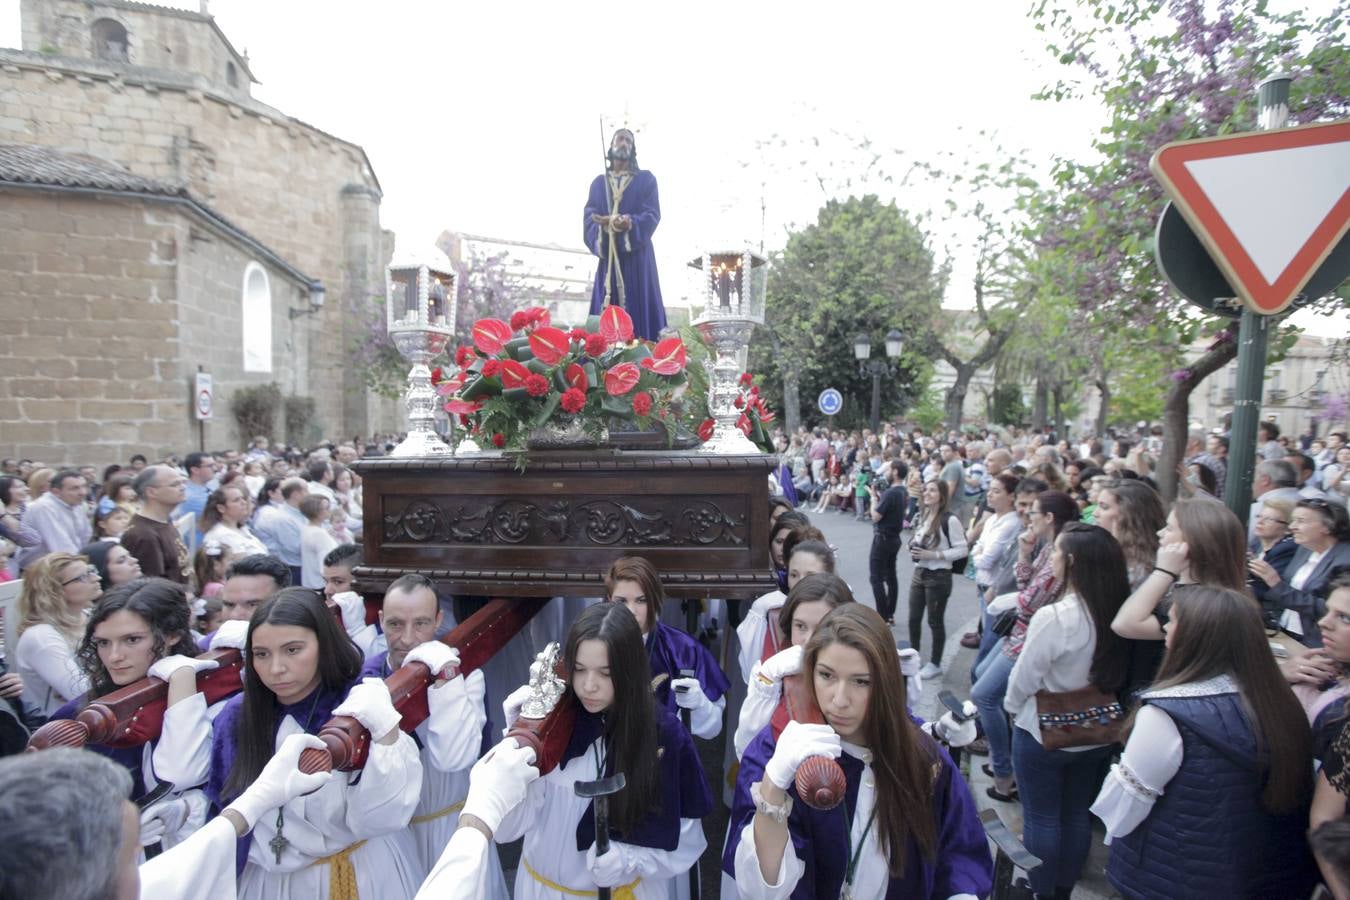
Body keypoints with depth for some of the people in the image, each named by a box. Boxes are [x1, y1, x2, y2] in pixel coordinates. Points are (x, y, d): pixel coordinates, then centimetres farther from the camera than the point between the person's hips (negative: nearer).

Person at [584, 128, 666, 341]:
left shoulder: (646, 179, 13)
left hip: (636, 255, -2)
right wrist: (604, 224, -16)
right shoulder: (599, 182, 19)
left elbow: (652, 214, 0)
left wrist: (630, 223, -21)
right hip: (608, 255, 2)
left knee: (639, 310, -9)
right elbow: (589, 217, 7)